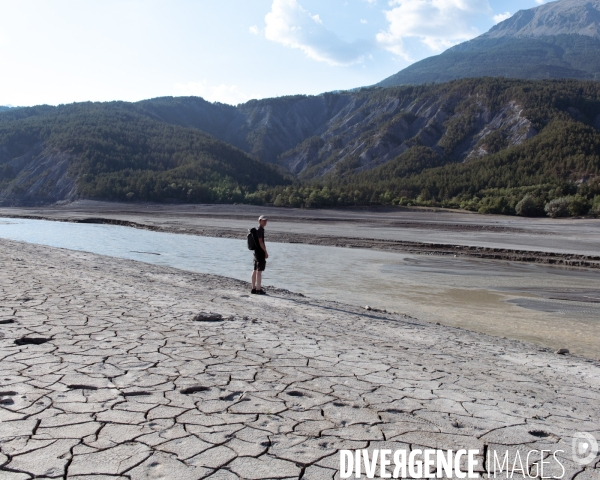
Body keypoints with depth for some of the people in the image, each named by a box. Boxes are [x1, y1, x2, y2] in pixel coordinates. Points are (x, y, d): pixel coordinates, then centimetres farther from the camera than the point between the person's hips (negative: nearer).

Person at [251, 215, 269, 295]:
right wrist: (266, 252, -15)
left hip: (256, 252, 10)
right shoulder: (260, 230, -13)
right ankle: (258, 289, -6)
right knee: (259, 271, -7)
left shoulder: (257, 230, 17)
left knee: (255, 270, 11)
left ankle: (254, 288, 15)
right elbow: (260, 242, -19)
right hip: (260, 252, -10)